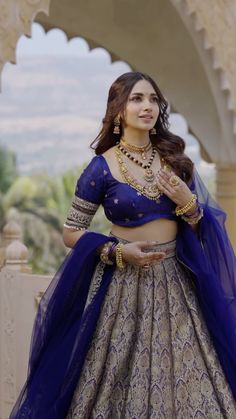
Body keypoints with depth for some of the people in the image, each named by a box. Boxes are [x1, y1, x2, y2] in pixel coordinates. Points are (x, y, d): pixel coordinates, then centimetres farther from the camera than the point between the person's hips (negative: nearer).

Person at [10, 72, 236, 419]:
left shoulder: (174, 158, 5)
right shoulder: (103, 167, -6)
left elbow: (203, 228, 11)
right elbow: (71, 233, -2)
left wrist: (189, 204, -9)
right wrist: (116, 251, -15)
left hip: (176, 281, 3)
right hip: (126, 282, -3)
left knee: (184, 378, 4)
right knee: (125, 378, 2)